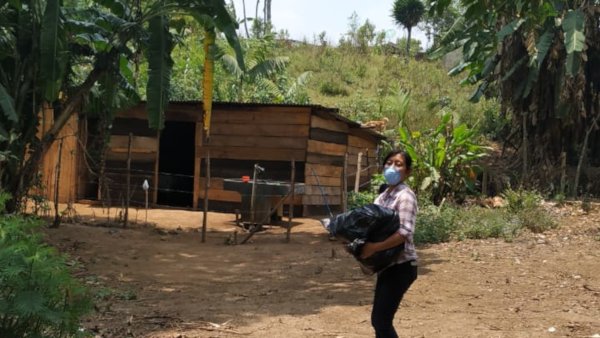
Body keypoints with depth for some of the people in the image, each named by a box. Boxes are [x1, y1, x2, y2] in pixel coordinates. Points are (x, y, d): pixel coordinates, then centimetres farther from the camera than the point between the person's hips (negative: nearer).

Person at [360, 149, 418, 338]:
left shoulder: (405, 196, -14)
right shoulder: (383, 196, 12)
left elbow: (404, 233, -25)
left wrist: (374, 248, -29)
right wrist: (364, 246, -4)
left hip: (401, 267, -9)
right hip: (387, 265, 9)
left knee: (381, 320, -8)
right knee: (379, 319, 12)